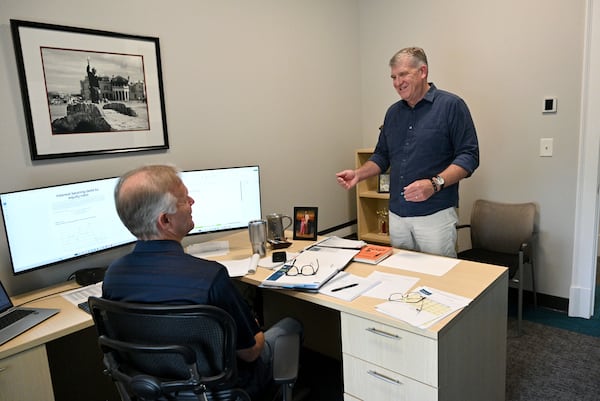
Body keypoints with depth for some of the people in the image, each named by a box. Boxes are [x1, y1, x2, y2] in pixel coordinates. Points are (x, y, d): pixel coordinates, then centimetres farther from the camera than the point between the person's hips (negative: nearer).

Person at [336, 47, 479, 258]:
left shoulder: (451, 105, -4)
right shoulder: (393, 112, 13)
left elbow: (468, 156, -9)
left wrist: (435, 184, -23)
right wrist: (358, 174, 1)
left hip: (435, 215, -5)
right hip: (396, 215, 5)